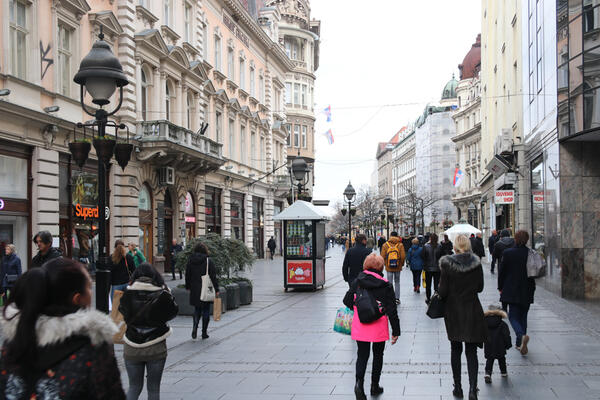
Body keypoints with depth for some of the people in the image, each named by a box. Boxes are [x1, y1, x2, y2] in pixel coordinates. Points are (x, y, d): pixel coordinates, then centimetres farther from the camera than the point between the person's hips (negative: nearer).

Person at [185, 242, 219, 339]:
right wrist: (216, 289, -5)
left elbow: (187, 276, 8)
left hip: (195, 290, 3)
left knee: (197, 310, 17)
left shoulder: (190, 261, 1)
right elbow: (213, 276, -9)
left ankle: (195, 327, -4)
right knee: (206, 310, 7)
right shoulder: (208, 261, -9)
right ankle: (204, 332, 10)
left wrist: (188, 287, 19)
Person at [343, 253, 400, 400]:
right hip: (379, 327, -1)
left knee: (362, 356, 9)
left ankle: (359, 382, -15)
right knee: (378, 355, 18)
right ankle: (375, 386, 26)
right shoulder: (385, 285, -8)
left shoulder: (357, 282, -2)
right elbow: (391, 310, -8)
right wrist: (396, 331, -2)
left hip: (360, 326, 1)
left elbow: (347, 301, 4)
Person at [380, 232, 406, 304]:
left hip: (389, 267, -1)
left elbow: (382, 257, -7)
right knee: (397, 283, 14)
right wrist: (401, 264, 7)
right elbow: (403, 256, -11)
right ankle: (397, 298, 14)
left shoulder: (385, 245, -5)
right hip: (398, 267, 1)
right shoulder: (400, 245, -6)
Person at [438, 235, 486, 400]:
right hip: (472, 312, 1)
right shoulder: (476, 264, -6)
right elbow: (480, 287, 4)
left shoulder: (447, 264, -13)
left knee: (455, 350, 14)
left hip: (454, 312, -1)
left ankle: (458, 387, 19)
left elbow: (443, 291, -11)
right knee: (471, 351, 6)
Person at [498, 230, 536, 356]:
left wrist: (500, 287, 8)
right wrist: (532, 288, 15)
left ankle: (522, 336, -25)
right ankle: (520, 343, 19)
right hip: (527, 292, 3)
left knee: (513, 316, 2)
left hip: (512, 291, -3)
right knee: (523, 316, 15)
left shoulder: (508, 253, -10)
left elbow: (501, 271, -4)